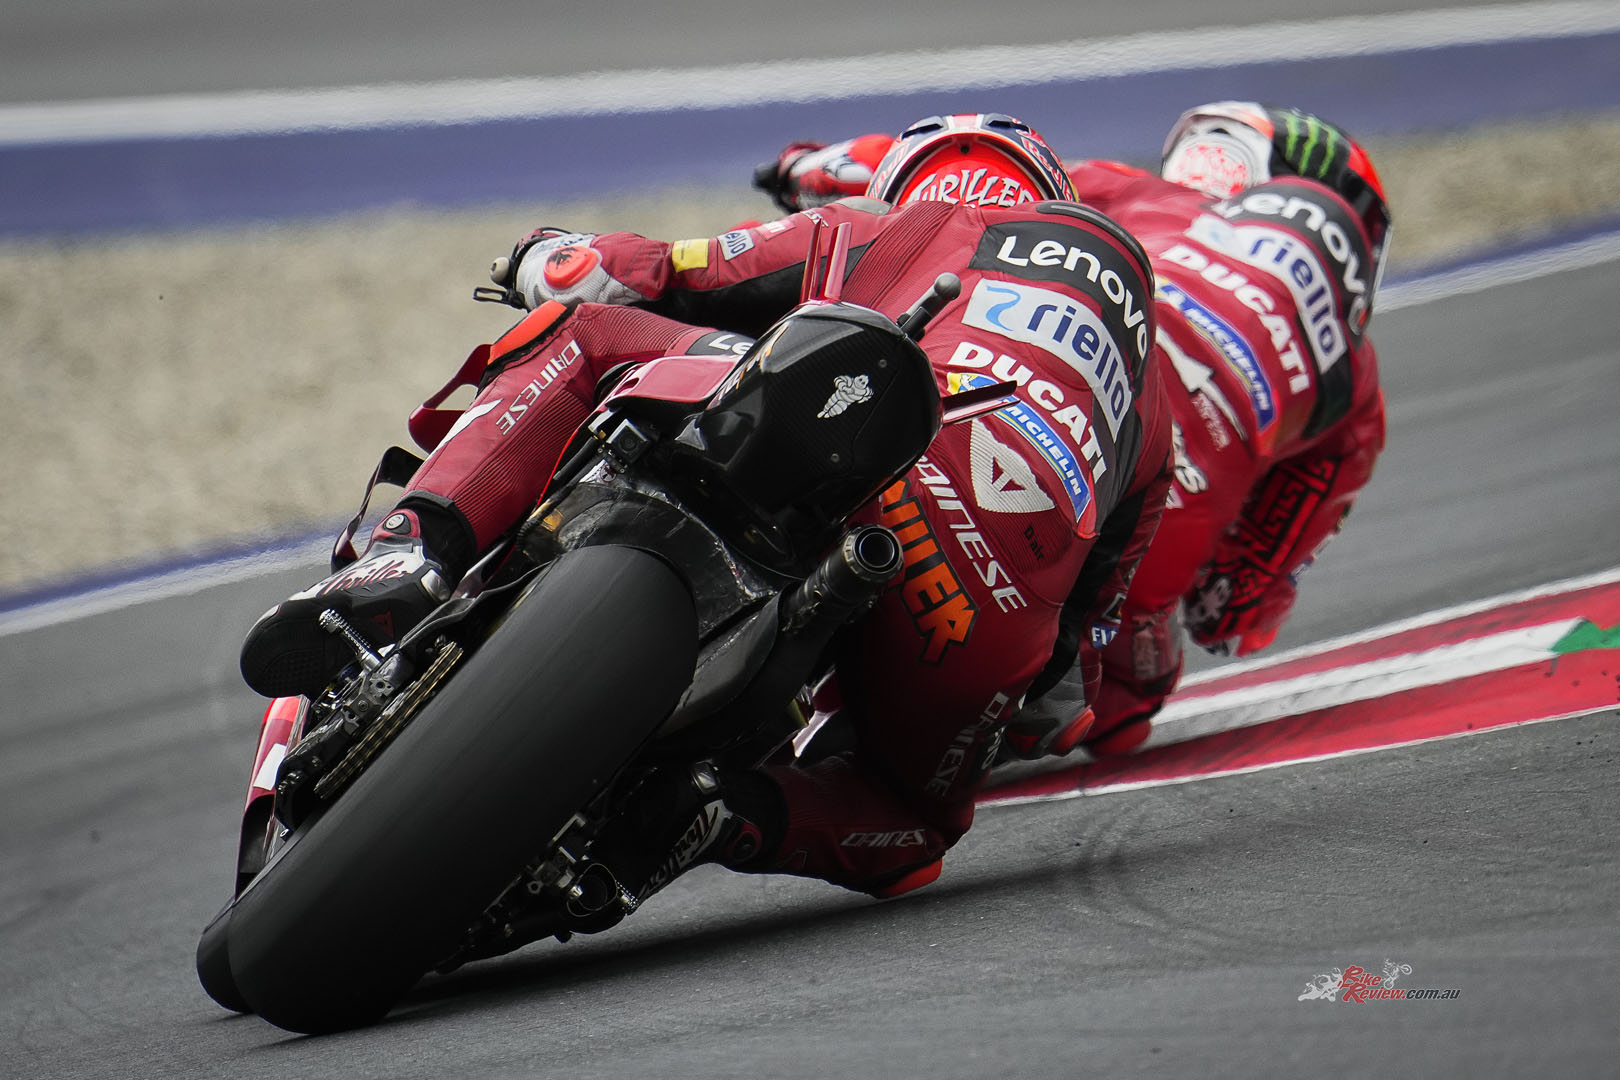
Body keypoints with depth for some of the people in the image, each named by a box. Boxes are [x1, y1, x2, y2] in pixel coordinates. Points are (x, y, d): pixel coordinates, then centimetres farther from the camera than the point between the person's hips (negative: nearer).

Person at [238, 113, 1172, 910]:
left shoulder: (888, 228, 30)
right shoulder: (1149, 400, 40)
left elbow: (593, 276, 26)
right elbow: (1071, 663, 36)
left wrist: (546, 259, 48)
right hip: (1000, 612, 3)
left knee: (582, 333, 19)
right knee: (919, 819, 32)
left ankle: (413, 554, -9)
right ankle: (733, 809, -4)